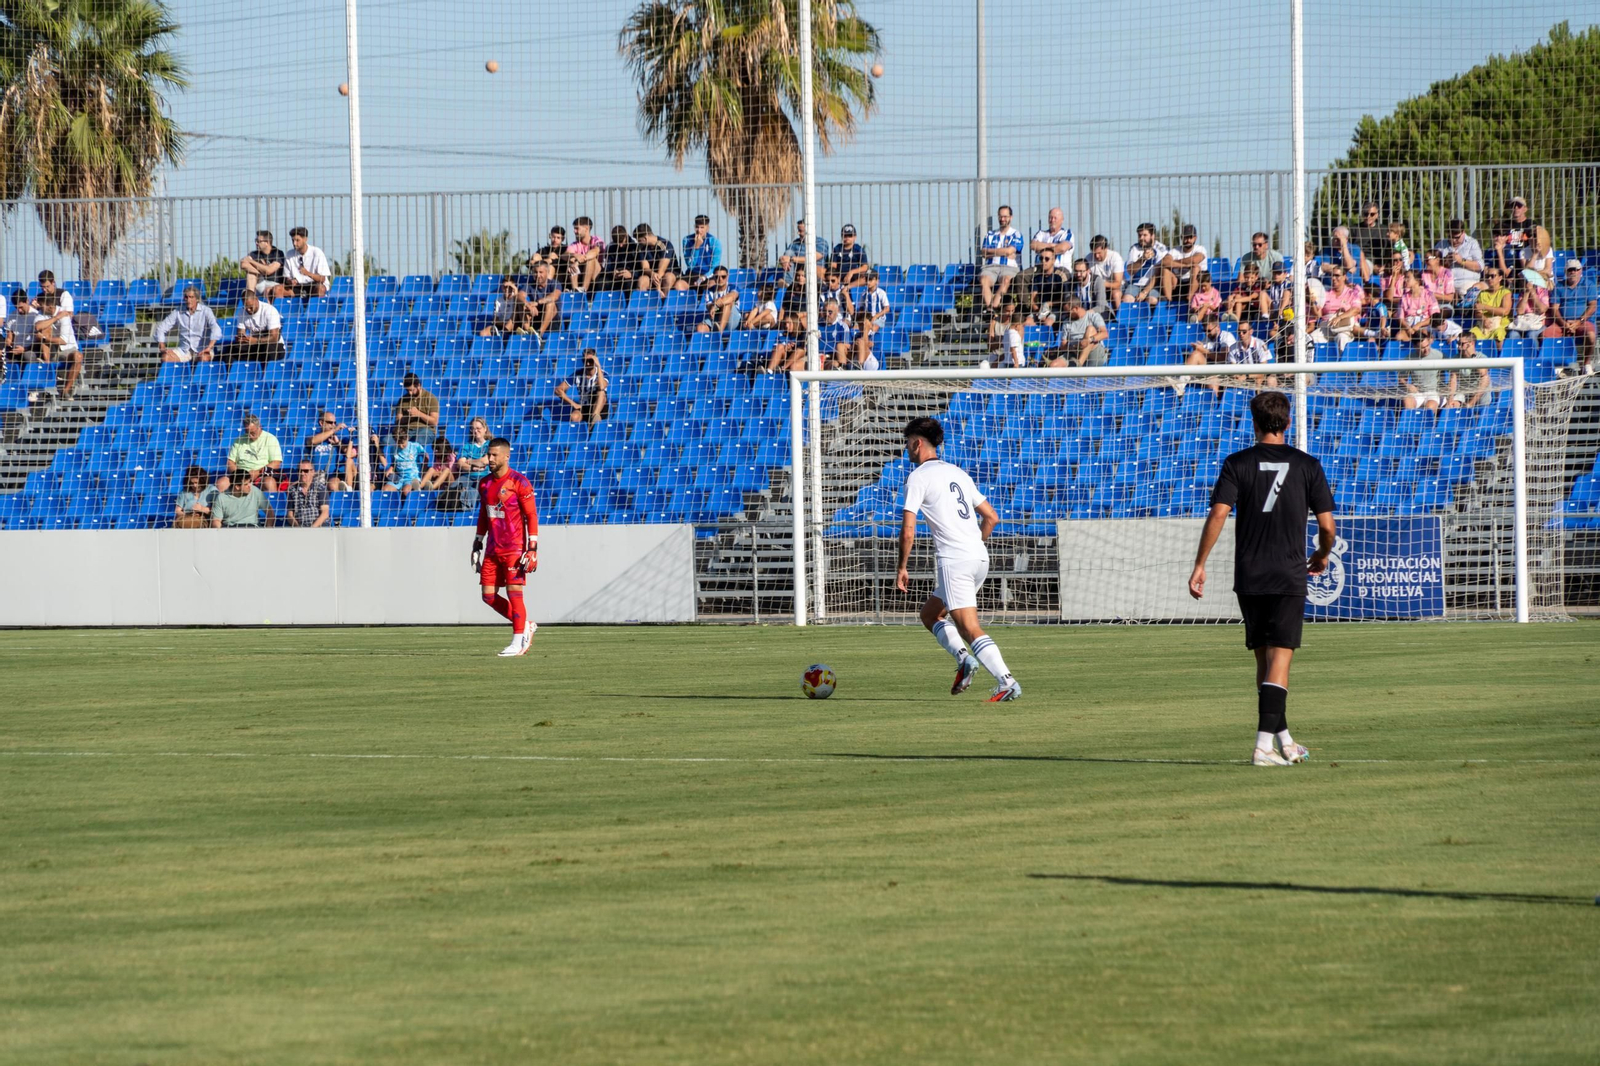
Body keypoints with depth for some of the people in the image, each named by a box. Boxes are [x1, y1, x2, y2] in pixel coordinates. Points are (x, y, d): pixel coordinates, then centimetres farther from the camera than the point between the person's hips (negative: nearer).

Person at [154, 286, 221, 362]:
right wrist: (162, 347, -7)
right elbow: (161, 328, 8)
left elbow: (215, 329, -17)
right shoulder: (178, 312, 5)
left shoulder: (205, 311, -3)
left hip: (201, 350, -3)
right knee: (165, 357, -25)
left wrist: (209, 347, -31)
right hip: (184, 350, 3)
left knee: (204, 358, -38)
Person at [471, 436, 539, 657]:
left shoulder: (519, 483, -8)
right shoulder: (485, 484, 11)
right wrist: (477, 545, 18)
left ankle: (518, 642, -1)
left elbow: (532, 516, -8)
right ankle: (525, 626, 19)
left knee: (514, 593, -8)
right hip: (492, 550, 7)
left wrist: (532, 549, -14)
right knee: (489, 596, 3)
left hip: (514, 548, -7)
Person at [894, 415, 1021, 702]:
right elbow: (992, 518, 22)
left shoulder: (918, 478, -3)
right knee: (930, 614, 21)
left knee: (970, 629, -11)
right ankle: (963, 659, 2)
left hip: (953, 561, -8)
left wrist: (902, 568, 3)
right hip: (980, 559, 8)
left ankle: (1007, 683, -21)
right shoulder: (958, 473, 20)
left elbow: (908, 531, -9)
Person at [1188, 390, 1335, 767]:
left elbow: (1218, 514, -10)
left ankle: (1283, 740, 25)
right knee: (1278, 661, -4)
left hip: (1249, 578, 2)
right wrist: (1322, 556, 20)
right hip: (1290, 577, -2)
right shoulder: (1307, 465, 1)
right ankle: (1264, 744, -17)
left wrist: (1200, 565, -7)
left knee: (1264, 660, 14)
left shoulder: (1237, 464, 0)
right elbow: (1327, 525, -1)